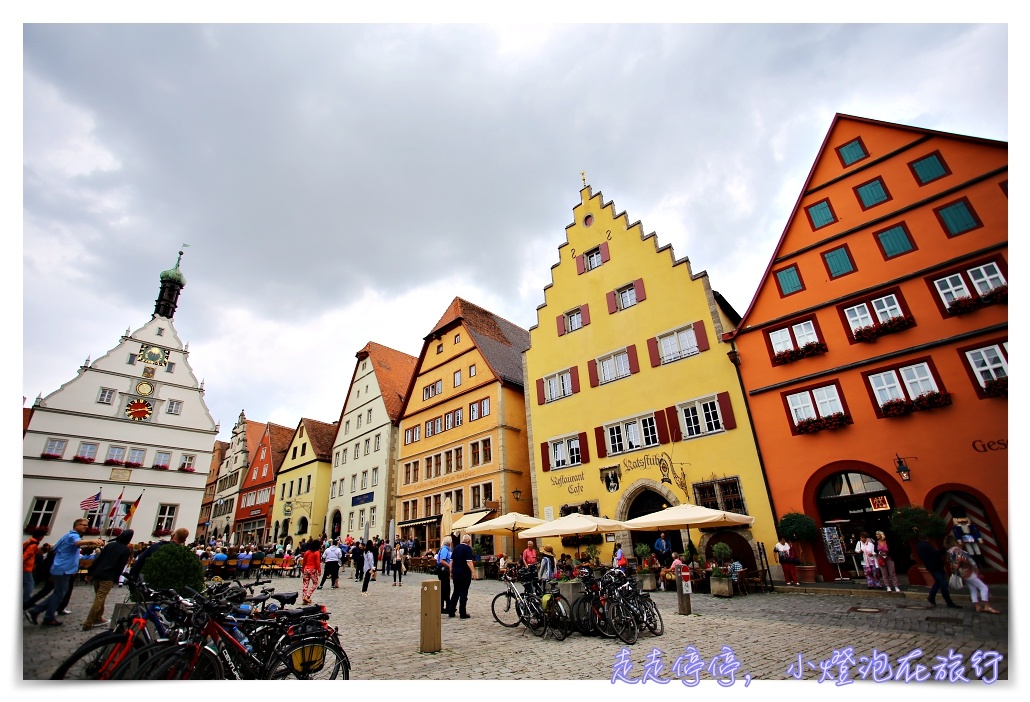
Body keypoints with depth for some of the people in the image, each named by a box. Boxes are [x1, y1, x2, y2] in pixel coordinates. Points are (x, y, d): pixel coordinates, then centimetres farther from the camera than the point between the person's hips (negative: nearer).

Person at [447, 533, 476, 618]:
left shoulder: (456, 548, 10)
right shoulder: (468, 548, -11)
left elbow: (451, 560, 13)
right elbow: (469, 561, -20)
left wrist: (451, 572, 20)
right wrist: (473, 572, -20)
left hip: (455, 572, 6)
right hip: (464, 573, -6)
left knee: (456, 592, 16)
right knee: (463, 592, 1)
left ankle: (451, 612, 17)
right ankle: (463, 613, 3)